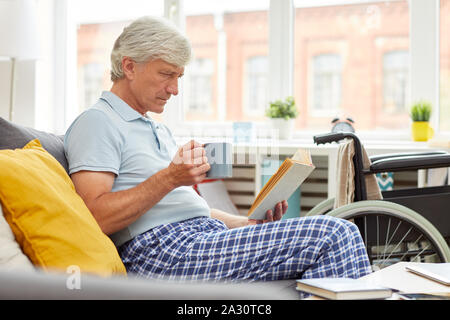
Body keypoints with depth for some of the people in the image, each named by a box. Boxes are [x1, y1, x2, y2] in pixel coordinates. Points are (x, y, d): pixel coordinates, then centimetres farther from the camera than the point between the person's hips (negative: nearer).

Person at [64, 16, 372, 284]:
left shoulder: (160, 130, 30)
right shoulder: (97, 123, 0)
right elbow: (98, 218, -14)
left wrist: (250, 223, 12)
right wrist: (169, 179, -20)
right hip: (162, 253, -9)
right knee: (334, 235, -20)